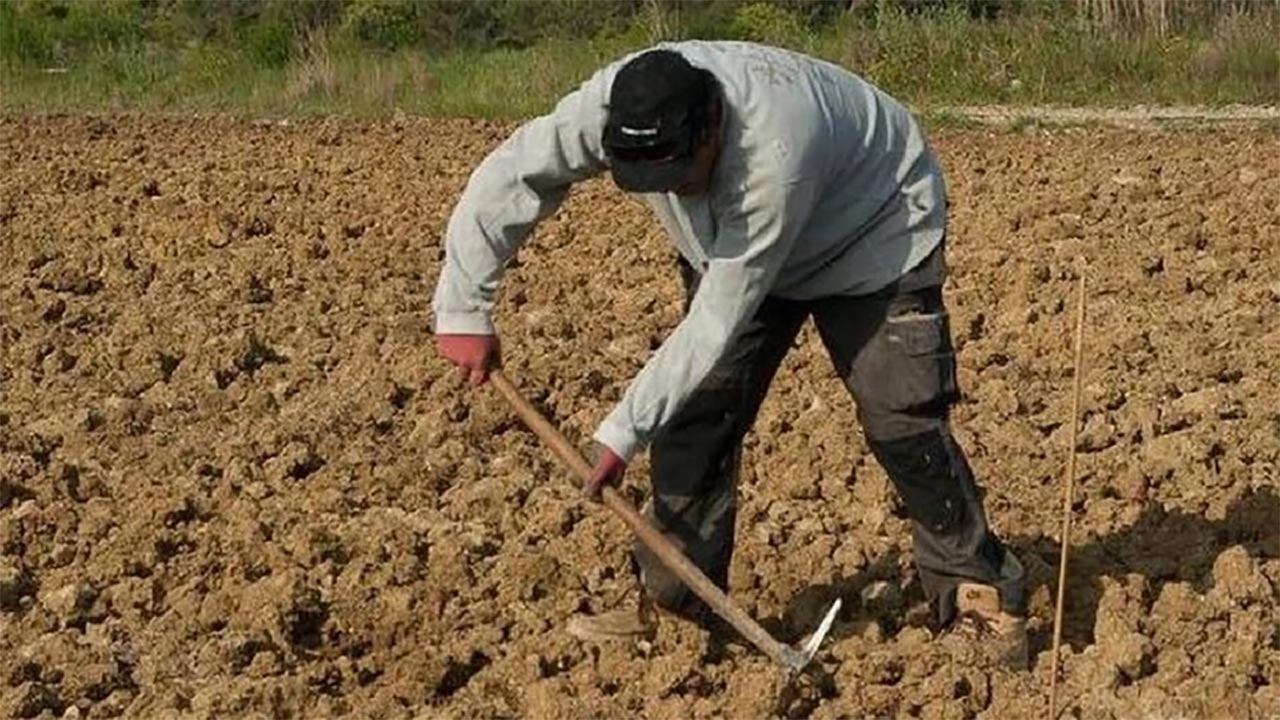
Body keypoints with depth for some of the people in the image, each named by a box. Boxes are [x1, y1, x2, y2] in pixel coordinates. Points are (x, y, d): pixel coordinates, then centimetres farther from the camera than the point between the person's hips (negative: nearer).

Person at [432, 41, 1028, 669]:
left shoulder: (774, 151, -45)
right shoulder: (612, 107, -32)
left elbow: (720, 321, -39)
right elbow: (503, 181, -21)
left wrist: (623, 432, -36)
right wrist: (463, 311, -24)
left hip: (876, 233, -5)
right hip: (732, 243, 5)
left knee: (903, 422, -12)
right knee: (696, 410, -3)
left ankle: (978, 593, 2)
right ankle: (670, 601, 8)